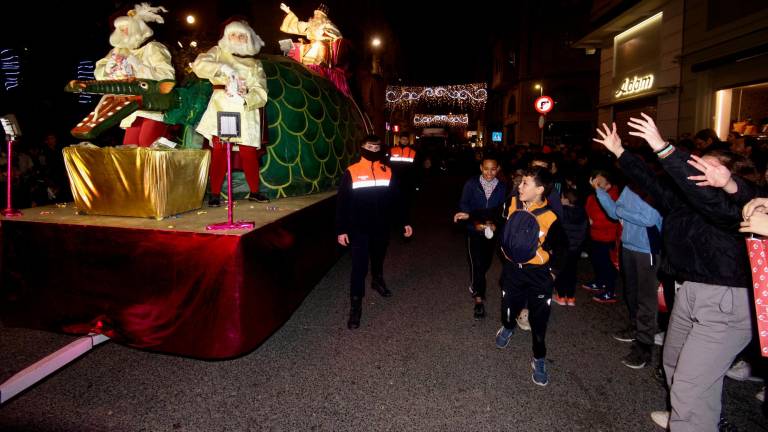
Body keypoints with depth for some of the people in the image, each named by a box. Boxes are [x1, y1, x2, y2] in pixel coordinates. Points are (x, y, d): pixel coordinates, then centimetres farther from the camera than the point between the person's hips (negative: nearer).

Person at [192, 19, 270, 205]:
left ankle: (254, 192, 11)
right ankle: (214, 194, -2)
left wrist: (245, 98, -17)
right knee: (219, 152, -9)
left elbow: (260, 93, 2)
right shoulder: (219, 52, 14)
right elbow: (199, 65, -5)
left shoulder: (255, 64, 16)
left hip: (245, 114, 1)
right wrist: (222, 68, -19)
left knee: (249, 153, -3)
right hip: (221, 110, -1)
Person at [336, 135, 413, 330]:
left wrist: (404, 222, 6)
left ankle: (377, 281, 52)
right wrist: (341, 229, -10)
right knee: (359, 267, -5)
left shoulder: (387, 171, 3)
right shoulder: (351, 172, -7)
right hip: (359, 230, -4)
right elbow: (342, 202, -6)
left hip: (381, 228, 4)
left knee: (378, 258, 23)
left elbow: (395, 199, 9)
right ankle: (355, 307, 3)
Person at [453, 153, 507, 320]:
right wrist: (475, 222, -21)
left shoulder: (502, 187, -3)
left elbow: (503, 210, -3)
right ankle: (478, 298, -1)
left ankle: (475, 285, 44)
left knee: (486, 263, 15)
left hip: (492, 231, 3)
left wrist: (496, 224, -20)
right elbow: (463, 205, -7)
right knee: (476, 263, -10)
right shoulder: (471, 184, -7)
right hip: (474, 230, -3)